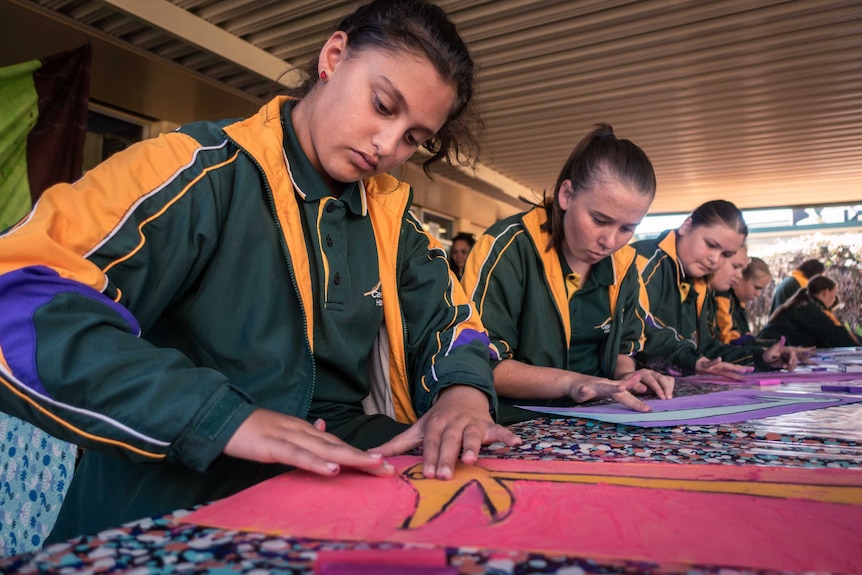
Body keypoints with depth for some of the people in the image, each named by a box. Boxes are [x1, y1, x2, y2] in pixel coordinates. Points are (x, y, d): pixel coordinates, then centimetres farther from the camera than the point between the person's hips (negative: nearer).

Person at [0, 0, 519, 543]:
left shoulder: (389, 212, 8)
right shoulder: (201, 171, -11)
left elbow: (450, 315, 13)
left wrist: (464, 389, -11)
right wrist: (223, 416, -31)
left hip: (346, 463, 6)